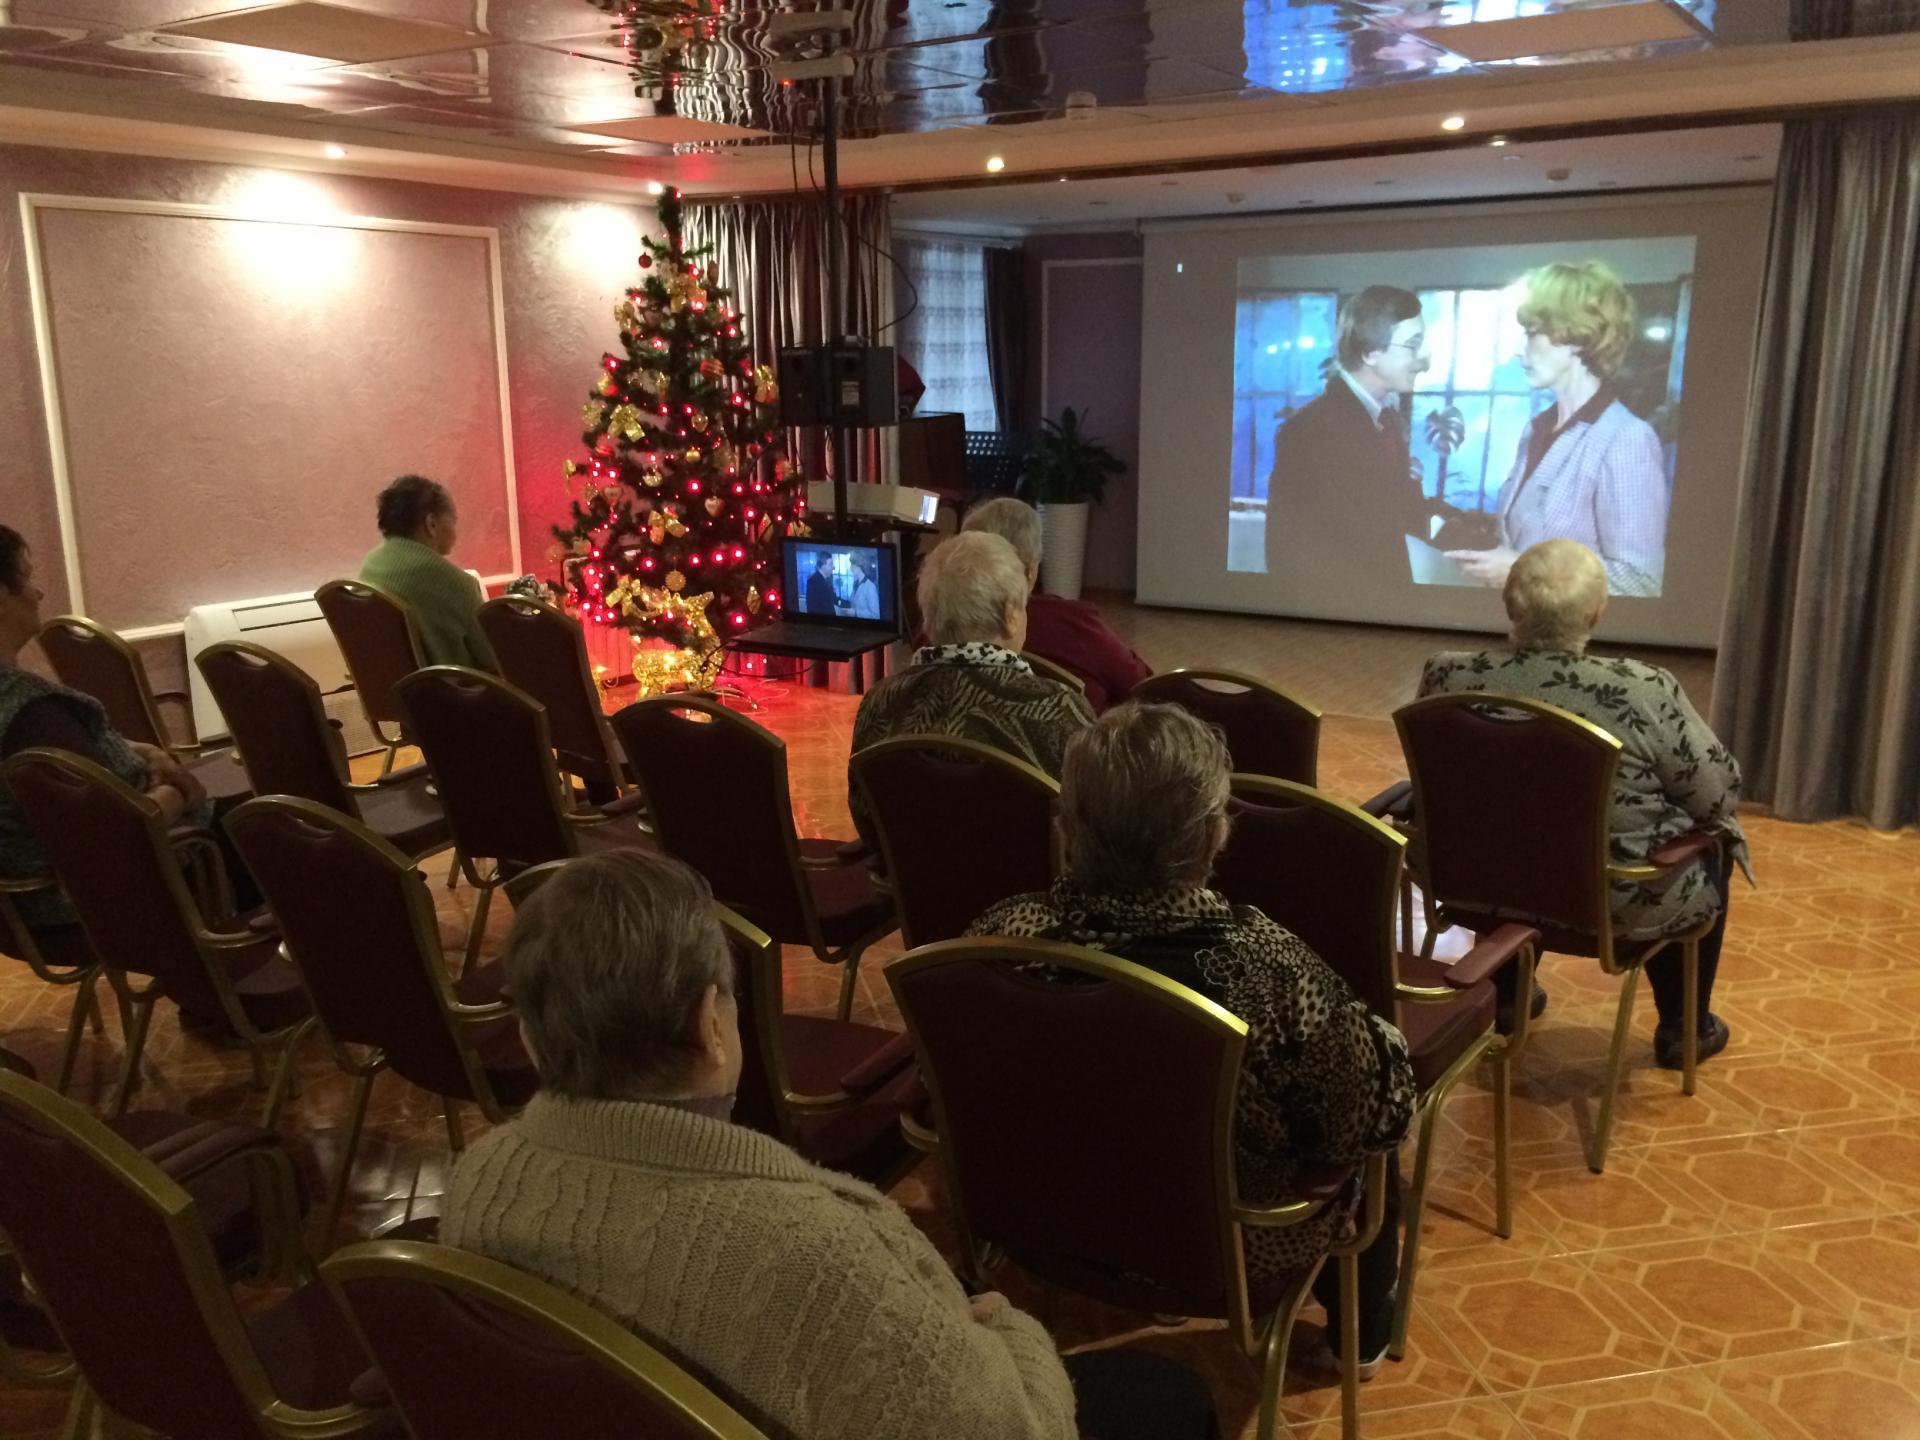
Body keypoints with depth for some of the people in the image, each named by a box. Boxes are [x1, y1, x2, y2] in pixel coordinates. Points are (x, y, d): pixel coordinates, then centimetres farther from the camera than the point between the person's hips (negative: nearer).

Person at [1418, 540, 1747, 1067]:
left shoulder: (1449, 677, -14)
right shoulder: (1644, 692, -24)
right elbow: (1719, 797, -12)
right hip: (1617, 904, -3)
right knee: (1712, 852, 26)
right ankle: (1683, 1029, 37)